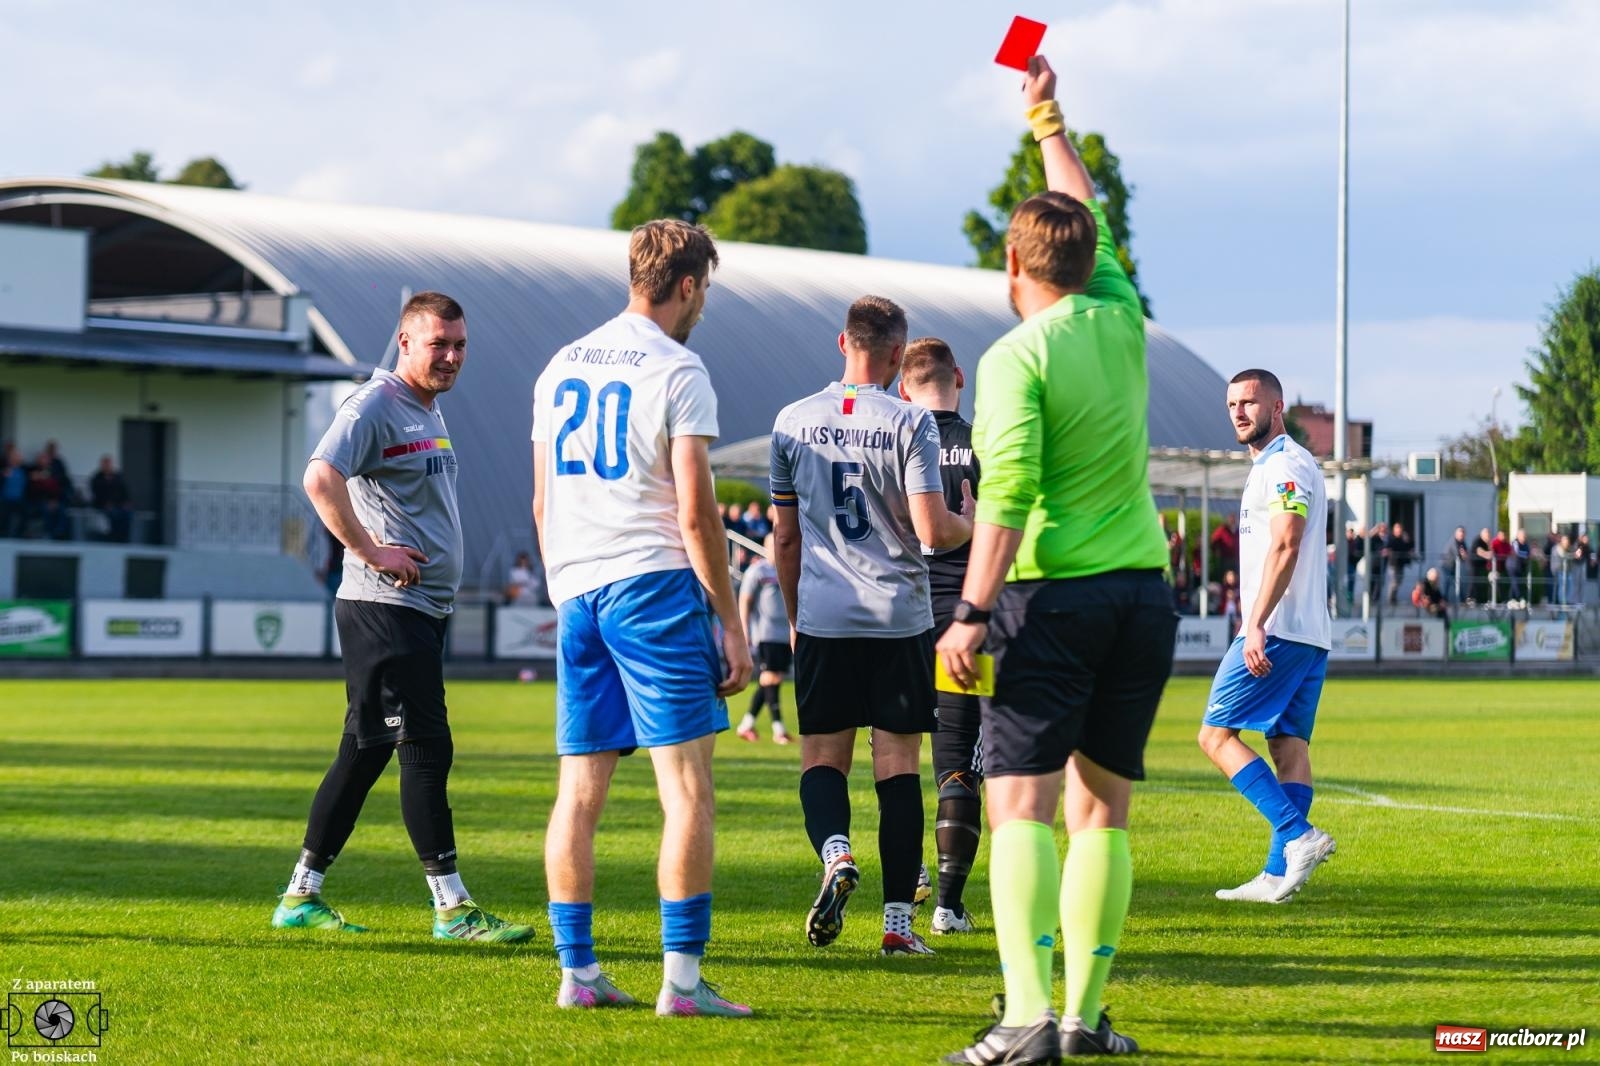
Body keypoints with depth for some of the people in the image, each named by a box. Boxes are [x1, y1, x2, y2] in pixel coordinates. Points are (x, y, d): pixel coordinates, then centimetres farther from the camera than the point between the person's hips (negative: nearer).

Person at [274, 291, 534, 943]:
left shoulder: (432, 412, 19)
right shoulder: (375, 406, -11)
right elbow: (321, 479, -24)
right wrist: (371, 552, -22)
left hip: (426, 610, 10)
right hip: (384, 605, -10)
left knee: (367, 751, 11)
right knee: (426, 747, -10)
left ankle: (302, 897, 16)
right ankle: (452, 908, -9)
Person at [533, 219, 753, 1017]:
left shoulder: (560, 368, 14)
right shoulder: (677, 373, -6)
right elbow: (695, 512, -11)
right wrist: (730, 620, -6)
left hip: (576, 593, 7)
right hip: (654, 589, -7)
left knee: (580, 789, 9)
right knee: (687, 787, -5)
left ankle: (577, 973, 9)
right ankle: (682, 979, -10)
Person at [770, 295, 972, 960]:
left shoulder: (793, 422, 6)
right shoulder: (910, 423, -6)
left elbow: (786, 538, 12)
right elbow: (933, 531, -12)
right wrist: (971, 525, 10)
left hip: (822, 619, 2)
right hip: (900, 620, -2)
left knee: (822, 757, 10)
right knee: (898, 766, 3)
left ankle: (835, 852, -20)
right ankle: (898, 919, 2)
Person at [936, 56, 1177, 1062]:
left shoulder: (1017, 357, -8)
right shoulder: (1122, 321, 8)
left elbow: (1007, 495, -17)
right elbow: (1093, 222, 27)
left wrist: (972, 612, -16)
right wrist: (1050, 119, 38)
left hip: (1052, 596, -6)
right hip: (1143, 592, 6)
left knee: (1022, 806, -9)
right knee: (1102, 810, 9)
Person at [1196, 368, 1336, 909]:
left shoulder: (1284, 466, -11)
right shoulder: (1271, 467, 21)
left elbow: (1285, 546, -21)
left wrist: (1255, 625, -27)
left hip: (1278, 631, -10)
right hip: (1309, 635, 10)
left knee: (1217, 734, -7)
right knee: (1289, 743, 6)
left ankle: (1297, 835, -16)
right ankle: (1280, 873, 3)